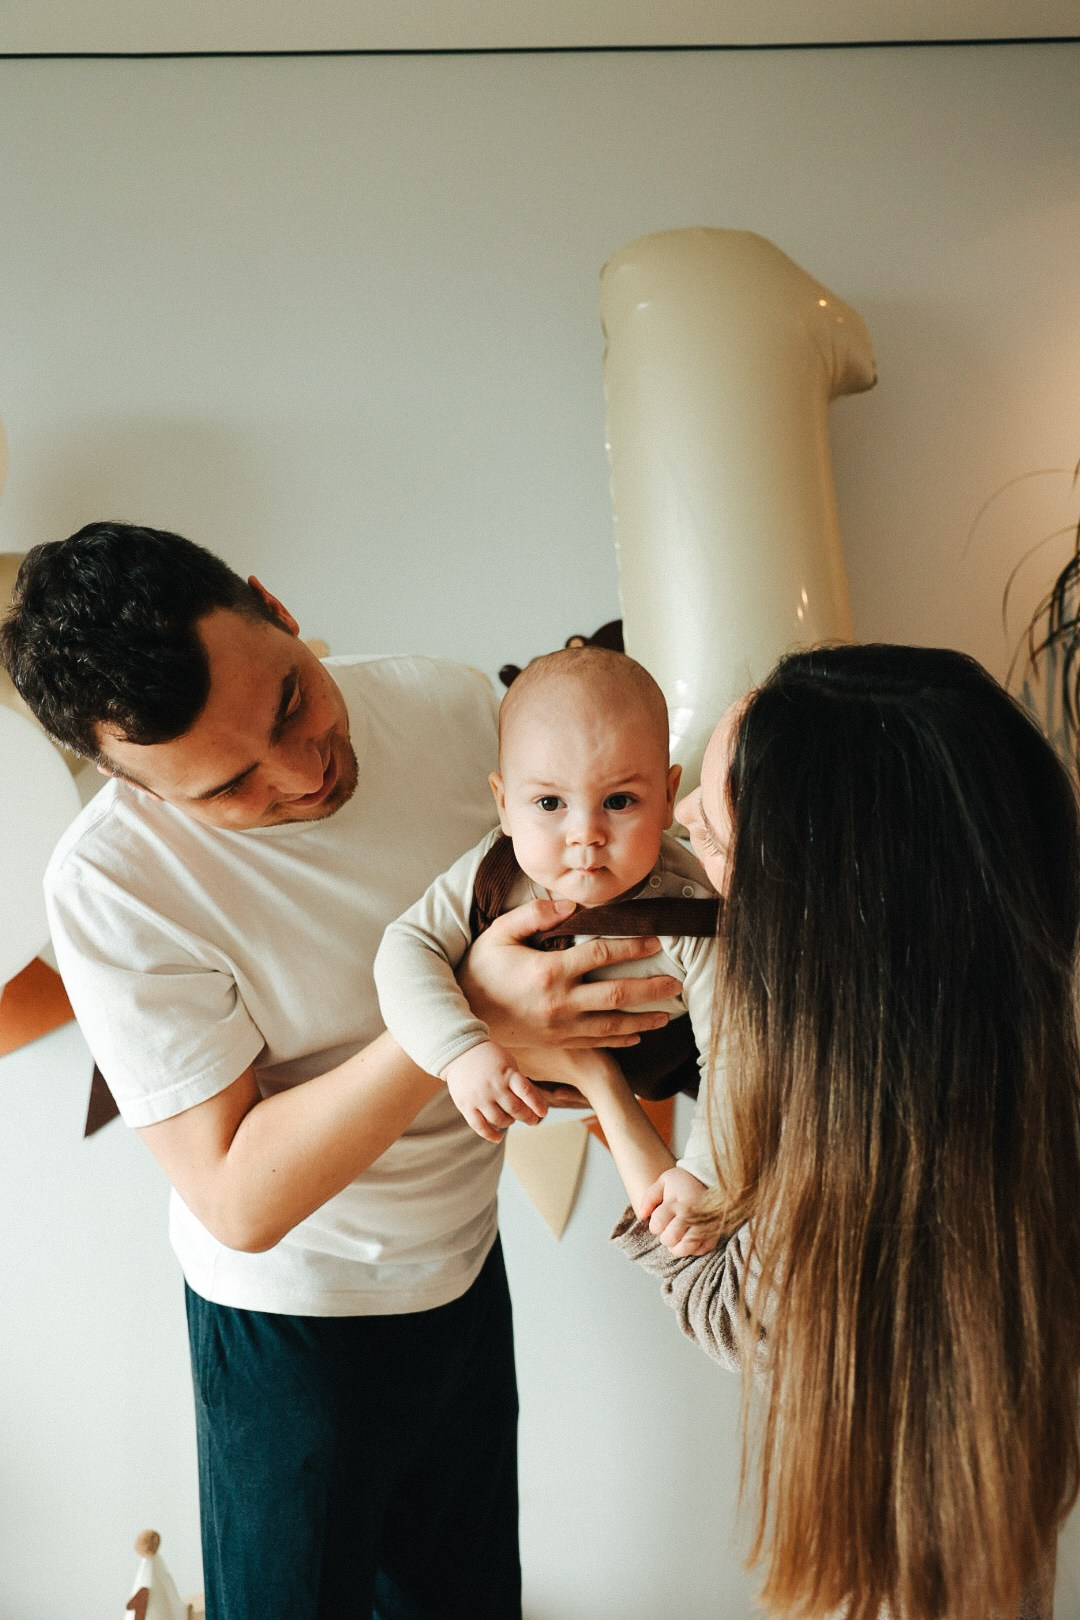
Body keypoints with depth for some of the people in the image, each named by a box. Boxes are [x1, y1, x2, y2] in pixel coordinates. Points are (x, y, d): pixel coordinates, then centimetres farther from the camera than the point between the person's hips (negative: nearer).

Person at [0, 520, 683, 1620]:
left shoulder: (453, 705, -15)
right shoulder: (110, 885, -28)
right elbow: (240, 1201, -26)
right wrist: (463, 1012, -35)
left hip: (465, 1260, 5)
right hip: (294, 1314, -4)